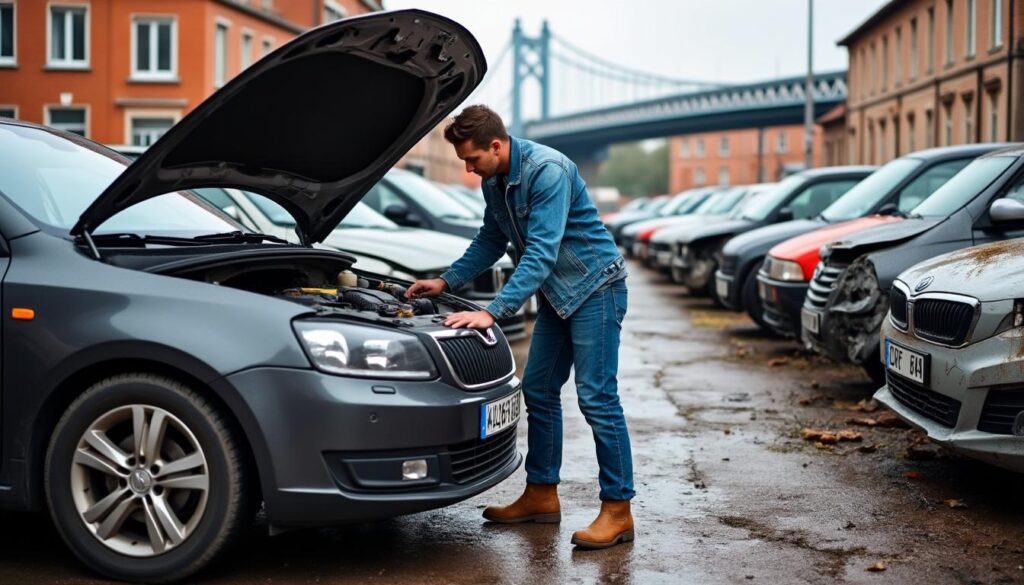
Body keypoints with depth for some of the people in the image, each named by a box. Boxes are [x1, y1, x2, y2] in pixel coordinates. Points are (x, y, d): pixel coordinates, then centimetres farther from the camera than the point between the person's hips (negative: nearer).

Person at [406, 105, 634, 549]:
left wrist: (493, 312, -35)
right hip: (556, 293, 9)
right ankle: (542, 495, 21)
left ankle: (618, 511, -3)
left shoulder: (547, 170, -25)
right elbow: (491, 241, 19)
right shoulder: (494, 181, 3)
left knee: (597, 398, -10)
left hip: (594, 287, -9)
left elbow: (540, 253, -31)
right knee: (538, 391, 10)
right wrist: (446, 282, 11)